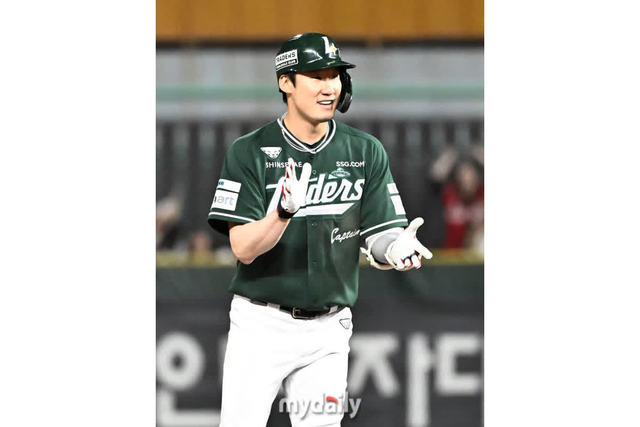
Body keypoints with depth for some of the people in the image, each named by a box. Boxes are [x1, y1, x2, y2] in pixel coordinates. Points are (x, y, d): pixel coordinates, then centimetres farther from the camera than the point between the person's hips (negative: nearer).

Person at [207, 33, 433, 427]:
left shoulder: (366, 153, 3)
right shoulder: (250, 153, -5)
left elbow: (376, 240, 1)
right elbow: (244, 248, -12)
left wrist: (395, 249, -23)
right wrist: (283, 212, -32)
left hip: (328, 329, 3)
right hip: (261, 323, -3)